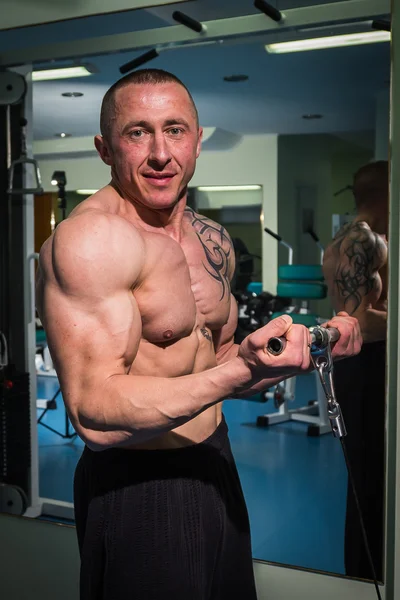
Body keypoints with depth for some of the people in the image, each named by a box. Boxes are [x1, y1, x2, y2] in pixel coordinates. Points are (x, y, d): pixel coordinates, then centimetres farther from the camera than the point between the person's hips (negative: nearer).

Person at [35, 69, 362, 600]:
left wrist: (310, 348, 0)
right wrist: (240, 371, -36)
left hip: (215, 466, 8)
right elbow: (96, 415, -28)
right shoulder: (92, 238, -21)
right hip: (137, 491, -8)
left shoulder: (214, 240, 6)